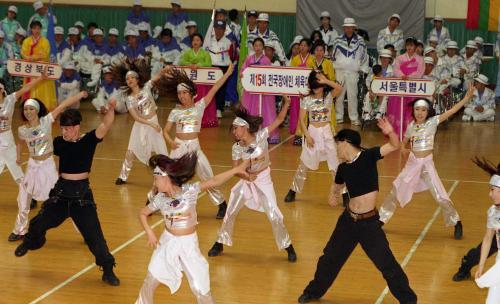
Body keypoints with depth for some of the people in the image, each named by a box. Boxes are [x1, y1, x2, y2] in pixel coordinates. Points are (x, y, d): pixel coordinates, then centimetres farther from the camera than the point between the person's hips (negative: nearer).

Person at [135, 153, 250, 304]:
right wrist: (149, 233, -4)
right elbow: (143, 213, 10)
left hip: (188, 244, -3)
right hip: (167, 242, 3)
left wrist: (236, 169, -33)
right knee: (150, 280, 10)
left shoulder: (189, 190, -16)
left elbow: (214, 181, -24)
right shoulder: (160, 198, -5)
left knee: (200, 289, 1)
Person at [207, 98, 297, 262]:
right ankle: (220, 243, 26)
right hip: (246, 181, 3)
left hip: (264, 180, -3)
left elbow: (279, 120, -19)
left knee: (274, 215, -4)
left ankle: (288, 246, 14)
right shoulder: (237, 147, -10)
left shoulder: (260, 136, -17)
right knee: (230, 213, 8)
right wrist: (247, 176, -28)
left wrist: (286, 103, -32)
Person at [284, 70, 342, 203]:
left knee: (335, 165, 1)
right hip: (312, 132, 0)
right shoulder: (306, 100, -3)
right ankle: (293, 191, 20)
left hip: (327, 133, 0)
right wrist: (307, 136, -11)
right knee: (304, 165, 7)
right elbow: (302, 120, -3)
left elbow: (340, 88, -24)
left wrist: (325, 81, -28)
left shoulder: (329, 96, -3)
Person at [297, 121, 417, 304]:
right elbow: (337, 186, 23)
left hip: (369, 222, -5)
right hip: (348, 220, 5)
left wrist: (390, 133, -39)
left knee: (387, 264, -2)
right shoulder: (343, 168, 4)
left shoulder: (368, 156, -10)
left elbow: (395, 146, -19)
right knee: (330, 258, 17)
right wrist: (332, 196, 1)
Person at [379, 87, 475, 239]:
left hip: (427, 163, -3)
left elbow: (451, 111, -18)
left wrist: (466, 98, -27)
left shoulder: (432, 122, -9)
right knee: (395, 191, 10)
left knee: (440, 196, -5)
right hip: (412, 163, 3)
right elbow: (405, 140, 19)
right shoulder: (411, 126, 1)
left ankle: (456, 222, 13)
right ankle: (381, 218, 25)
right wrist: (403, 148, -2)